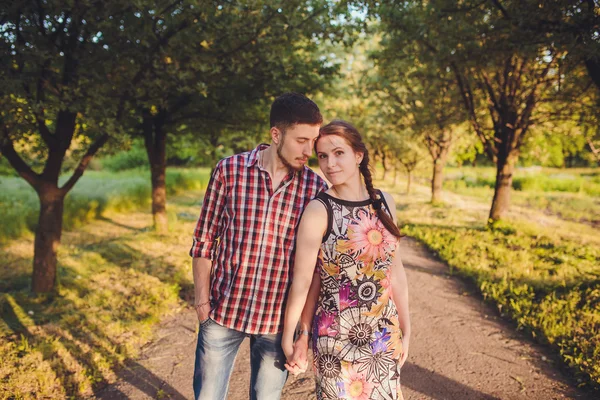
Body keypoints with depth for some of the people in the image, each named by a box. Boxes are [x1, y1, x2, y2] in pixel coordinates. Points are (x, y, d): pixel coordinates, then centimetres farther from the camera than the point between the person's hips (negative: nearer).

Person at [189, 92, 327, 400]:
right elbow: (204, 239, 0)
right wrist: (202, 297, -2)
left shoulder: (316, 187, -6)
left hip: (278, 319, 1)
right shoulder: (229, 170, -8)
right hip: (223, 311, 0)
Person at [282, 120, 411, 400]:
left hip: (385, 334, 5)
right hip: (338, 338, -4)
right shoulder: (319, 211, -14)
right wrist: (289, 338, -4)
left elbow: (395, 270, 6)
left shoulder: (384, 202, 0)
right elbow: (303, 281, -11)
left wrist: (406, 329, 9)